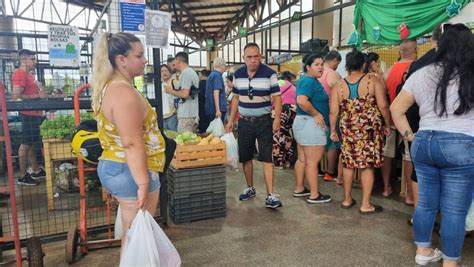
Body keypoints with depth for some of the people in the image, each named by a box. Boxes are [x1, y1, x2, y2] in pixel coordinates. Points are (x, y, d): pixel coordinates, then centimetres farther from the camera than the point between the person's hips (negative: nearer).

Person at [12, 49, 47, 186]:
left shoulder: (28, 74, 18)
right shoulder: (20, 73, -13)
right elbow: (17, 96, -22)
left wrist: (41, 93, 11)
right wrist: (38, 95, -18)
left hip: (35, 113, 10)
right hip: (28, 114, -10)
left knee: (32, 144, 14)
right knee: (26, 145, -4)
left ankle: (36, 171, 23)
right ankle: (22, 176, 3)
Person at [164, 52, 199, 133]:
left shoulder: (185, 73, -12)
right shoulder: (192, 72, 16)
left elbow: (185, 94, -20)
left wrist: (171, 91, -5)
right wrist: (175, 90, 19)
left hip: (186, 115, -9)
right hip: (193, 113, 9)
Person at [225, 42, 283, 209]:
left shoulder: (269, 74, -8)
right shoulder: (238, 74, 5)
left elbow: (276, 98, -8)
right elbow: (236, 98, 12)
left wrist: (277, 119, -21)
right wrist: (231, 120, 9)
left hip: (264, 121, -4)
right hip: (244, 122, 4)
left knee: (266, 158, -6)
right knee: (245, 157, 11)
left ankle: (270, 195, -4)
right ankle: (250, 188, 29)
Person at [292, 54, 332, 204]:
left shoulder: (310, 80, 16)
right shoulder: (309, 81, -16)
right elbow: (302, 101, -31)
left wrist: (316, 114, 17)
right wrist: (317, 114, -21)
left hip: (303, 122, 11)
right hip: (310, 123, -11)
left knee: (302, 159, 15)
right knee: (313, 161, -4)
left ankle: (299, 189, 25)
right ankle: (314, 195, 4)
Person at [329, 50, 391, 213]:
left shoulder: (339, 85, 1)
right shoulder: (373, 80, -5)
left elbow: (333, 111, -1)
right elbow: (383, 106, -8)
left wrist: (333, 130, 11)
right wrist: (387, 125, 4)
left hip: (348, 129, 3)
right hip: (370, 129, -2)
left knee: (348, 163, 13)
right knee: (368, 165, 4)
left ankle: (347, 199, 24)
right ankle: (366, 205, 10)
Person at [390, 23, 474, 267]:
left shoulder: (421, 74, 6)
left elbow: (396, 109, 8)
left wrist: (409, 135, 12)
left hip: (424, 143, 5)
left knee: (426, 202, 16)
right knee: (454, 210, 6)